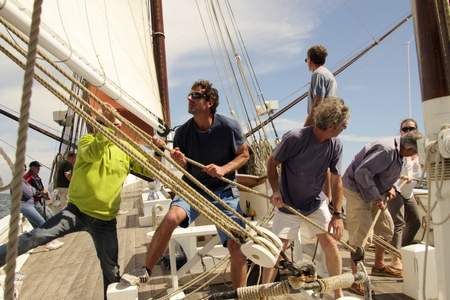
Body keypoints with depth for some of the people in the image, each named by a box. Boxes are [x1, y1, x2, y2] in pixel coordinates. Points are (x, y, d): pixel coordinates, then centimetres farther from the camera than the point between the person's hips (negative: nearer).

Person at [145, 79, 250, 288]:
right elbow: (185, 169, 3)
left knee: (236, 245, -8)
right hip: (192, 189, 1)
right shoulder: (182, 132, -6)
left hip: (223, 191, 0)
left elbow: (244, 155, 1)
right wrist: (180, 161, -21)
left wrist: (224, 169, -17)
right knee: (171, 217, -29)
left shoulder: (229, 127, -12)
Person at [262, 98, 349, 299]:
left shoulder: (335, 146, -10)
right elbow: (272, 163, -11)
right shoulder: (294, 138, -24)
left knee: (329, 242, -3)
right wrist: (276, 191, -23)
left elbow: (336, 180, -4)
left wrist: (338, 214, -7)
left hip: (316, 203, 4)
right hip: (288, 205, -3)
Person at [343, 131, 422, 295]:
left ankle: (379, 266, 37)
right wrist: (376, 197, -26)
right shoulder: (386, 150, -28)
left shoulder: (397, 152, 4)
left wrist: (389, 187, 3)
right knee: (360, 235, -7)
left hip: (373, 193, 10)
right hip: (357, 191, -10)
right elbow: (362, 173, -32)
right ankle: (355, 280, 4)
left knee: (386, 228, 19)